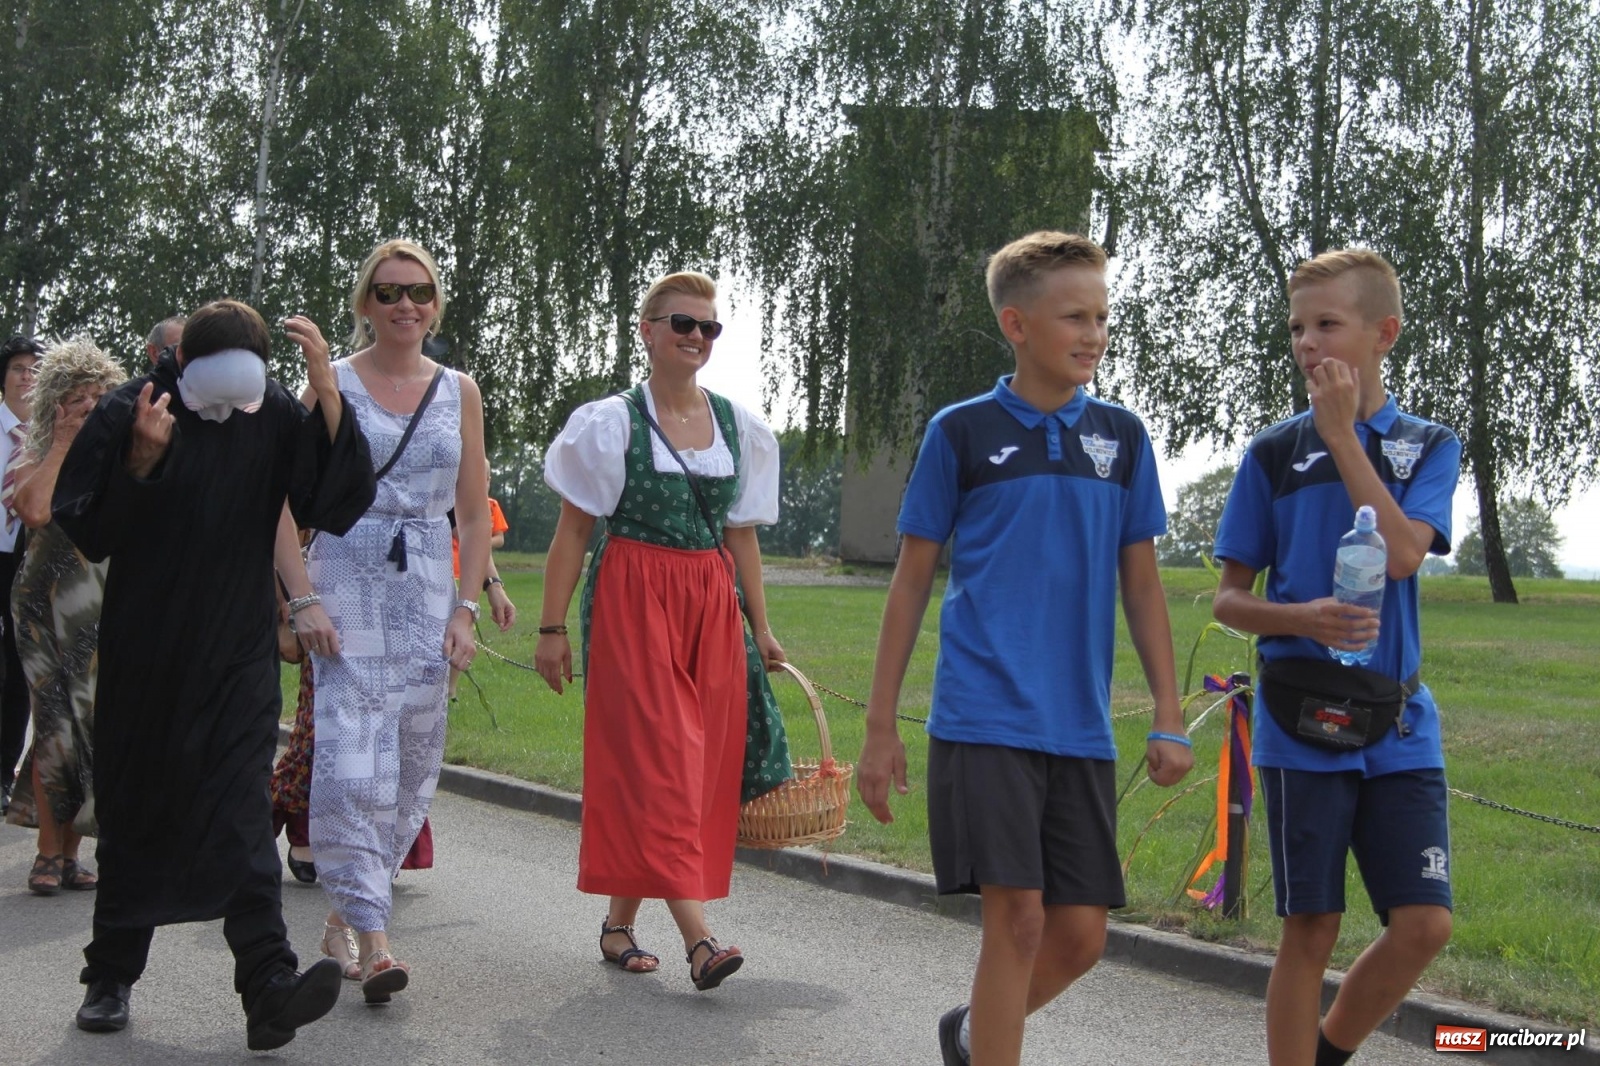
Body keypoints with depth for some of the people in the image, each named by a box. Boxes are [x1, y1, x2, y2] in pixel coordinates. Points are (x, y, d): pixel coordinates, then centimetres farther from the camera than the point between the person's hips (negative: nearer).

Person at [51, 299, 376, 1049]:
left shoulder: (275, 416, -4)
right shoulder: (130, 413, -8)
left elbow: (337, 505, -14)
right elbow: (85, 529, -10)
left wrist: (328, 392, -24)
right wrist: (140, 462, -27)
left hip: (238, 656, 0)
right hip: (143, 655, 0)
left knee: (240, 815, -10)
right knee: (134, 817, 10)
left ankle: (268, 989, -16)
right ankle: (110, 978, 25)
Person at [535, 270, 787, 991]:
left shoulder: (737, 426, 11)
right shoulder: (612, 423, -1)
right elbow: (572, 532, -1)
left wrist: (759, 627, 14)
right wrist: (553, 627, -6)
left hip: (712, 604, 5)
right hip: (631, 600, -5)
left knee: (703, 762, 3)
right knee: (657, 761, -11)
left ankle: (619, 923, 18)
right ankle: (697, 941, -17)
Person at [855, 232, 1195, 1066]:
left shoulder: (1122, 437, 10)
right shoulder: (961, 432, 1)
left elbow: (1140, 583, 12)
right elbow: (912, 580, 4)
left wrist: (1169, 718, 5)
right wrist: (880, 727, 2)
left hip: (1081, 729, 4)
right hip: (984, 716, -4)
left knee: (1080, 936, 5)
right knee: (1017, 917, -10)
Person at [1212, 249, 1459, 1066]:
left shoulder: (1428, 446, 6)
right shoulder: (1274, 453, 3)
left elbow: (1402, 552, -14)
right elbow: (1229, 599, 5)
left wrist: (1342, 432, -13)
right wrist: (1301, 618, -16)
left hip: (1400, 723, 2)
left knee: (1424, 923, -2)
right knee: (1311, 929, 1)